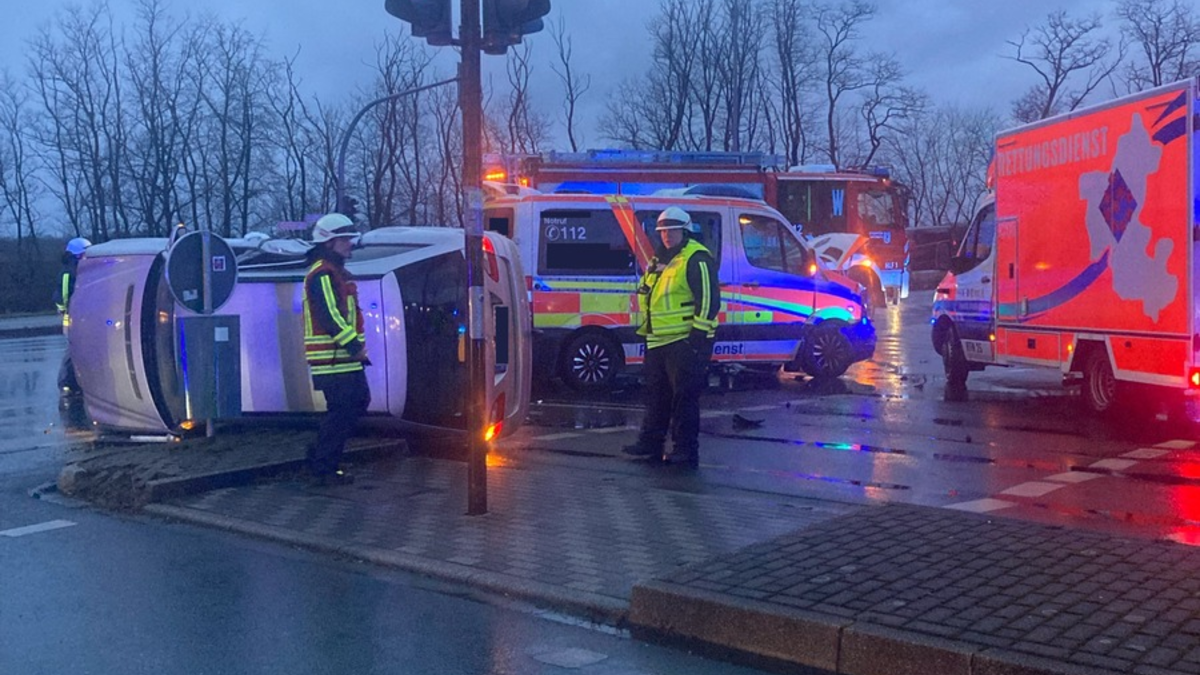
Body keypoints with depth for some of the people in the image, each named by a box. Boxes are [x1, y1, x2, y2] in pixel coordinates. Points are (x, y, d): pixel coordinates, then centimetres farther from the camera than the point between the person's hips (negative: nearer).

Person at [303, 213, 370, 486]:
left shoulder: (336, 272, 20)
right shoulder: (322, 274, -14)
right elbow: (329, 316, -23)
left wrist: (357, 347, 21)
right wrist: (354, 345, -24)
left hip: (345, 358, 11)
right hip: (332, 358, -11)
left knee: (358, 402, 15)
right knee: (340, 412, -7)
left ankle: (321, 456, 21)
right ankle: (323, 469, 2)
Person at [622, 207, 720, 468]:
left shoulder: (697, 259, -11)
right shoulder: (661, 262, 19)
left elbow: (709, 299, -17)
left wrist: (699, 333, -20)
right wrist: (647, 331, 24)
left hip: (686, 342, -10)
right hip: (659, 342, 10)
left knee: (684, 397, -5)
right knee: (656, 395, 15)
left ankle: (685, 450, 0)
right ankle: (650, 444, 23)